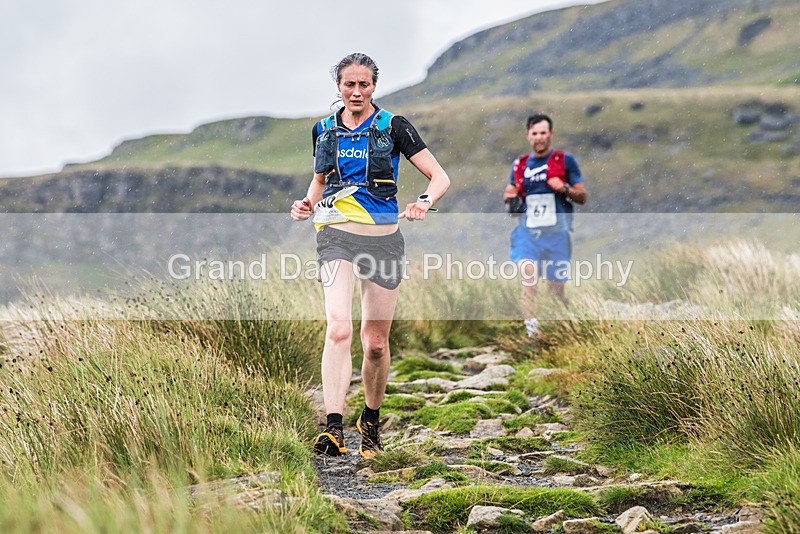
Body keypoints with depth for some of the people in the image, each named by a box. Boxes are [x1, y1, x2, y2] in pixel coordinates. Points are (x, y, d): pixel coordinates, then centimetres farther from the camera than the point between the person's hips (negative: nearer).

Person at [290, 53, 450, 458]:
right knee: (338, 328, -21)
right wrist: (308, 205, 4)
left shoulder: (393, 127, 0)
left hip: (384, 239, -1)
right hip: (337, 236, 1)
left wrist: (424, 202, -23)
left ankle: (371, 420, 31)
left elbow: (440, 177, -2)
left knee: (376, 343, 6)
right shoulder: (324, 130, 9)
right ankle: (333, 429, -28)